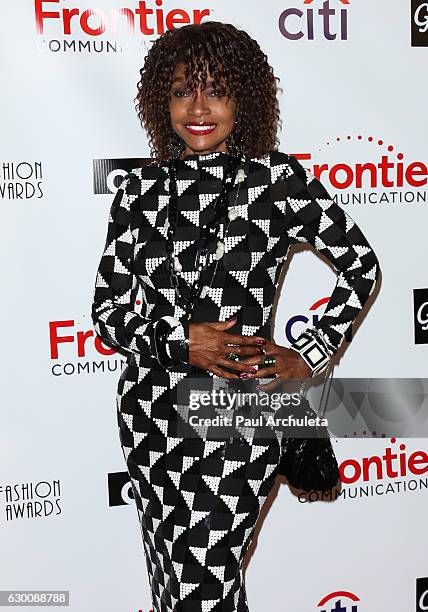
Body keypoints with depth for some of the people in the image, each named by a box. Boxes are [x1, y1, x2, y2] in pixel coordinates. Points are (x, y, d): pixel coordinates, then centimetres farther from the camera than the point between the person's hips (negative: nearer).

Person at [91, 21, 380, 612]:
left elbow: (362, 265, 5)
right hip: (151, 410, 4)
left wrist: (310, 355, 0)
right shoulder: (140, 189, 2)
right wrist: (177, 341, -13)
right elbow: (108, 310, 4)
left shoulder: (279, 178, -6)